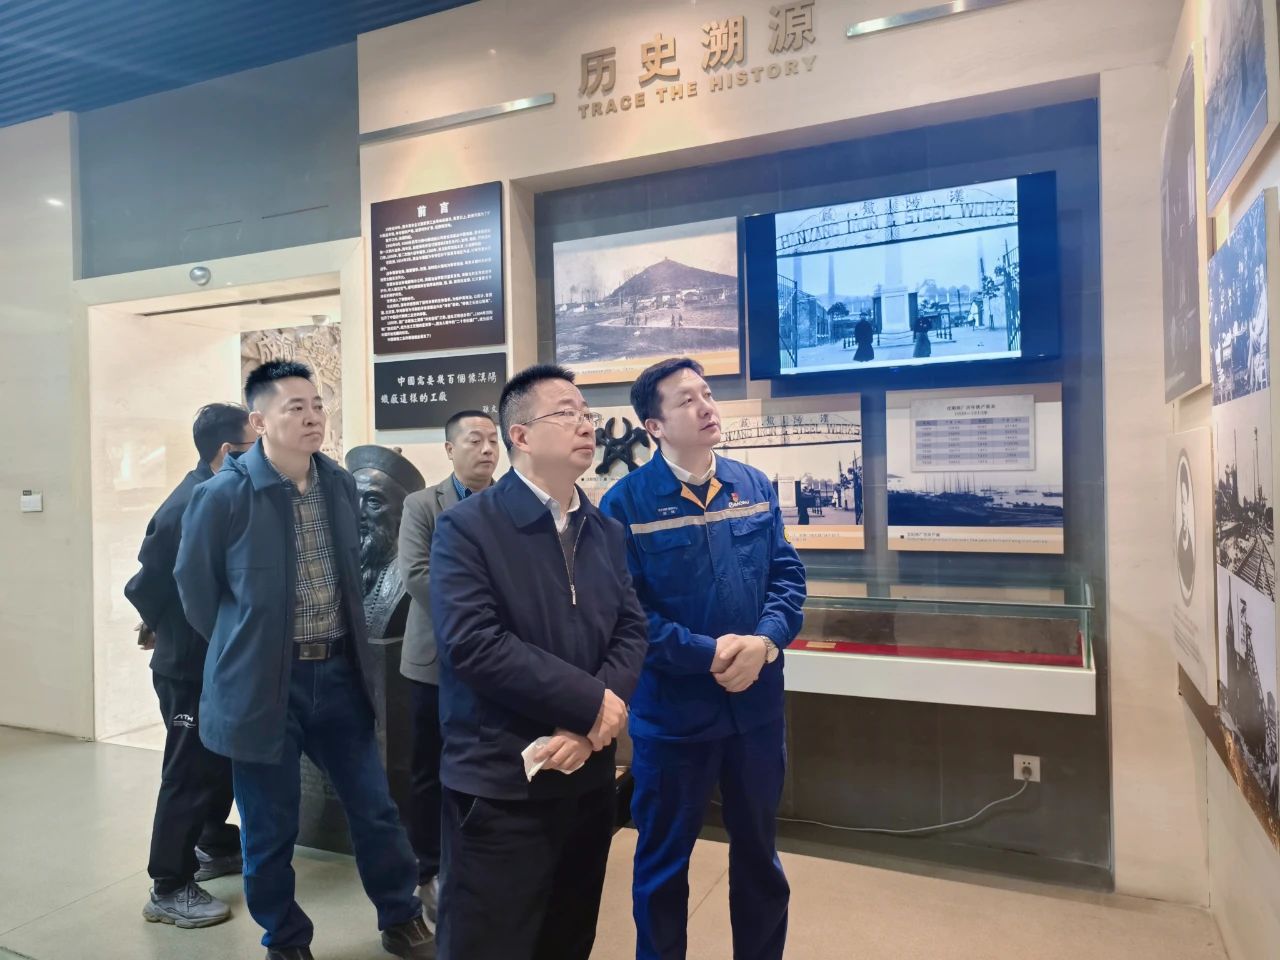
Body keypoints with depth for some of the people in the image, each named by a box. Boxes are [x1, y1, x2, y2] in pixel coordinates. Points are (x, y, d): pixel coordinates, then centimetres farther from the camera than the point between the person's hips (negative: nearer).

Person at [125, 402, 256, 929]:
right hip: (188, 666, -8)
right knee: (189, 772, 1)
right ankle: (169, 888, 15)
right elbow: (145, 585, -17)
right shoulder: (188, 508, -24)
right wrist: (171, 632, -3)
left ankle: (216, 845, 39)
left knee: (223, 758, 20)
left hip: (217, 660, 8)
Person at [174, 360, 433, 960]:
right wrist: (248, 650, 6)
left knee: (376, 808, 12)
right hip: (263, 682, -4)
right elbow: (195, 589, -2)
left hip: (338, 674, 4)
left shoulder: (340, 484, 2)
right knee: (270, 829, 11)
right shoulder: (223, 494, -13)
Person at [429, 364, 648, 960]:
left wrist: (590, 726, -14)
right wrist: (591, 703, -18)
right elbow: (473, 643, -20)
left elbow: (631, 632, 3)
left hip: (589, 778, 6)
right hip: (499, 785, -6)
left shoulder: (607, 532, 9)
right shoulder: (467, 526, -10)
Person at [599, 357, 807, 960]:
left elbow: (788, 574, 3)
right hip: (672, 709, -4)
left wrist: (764, 642, -15)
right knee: (663, 857, 15)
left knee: (759, 848, 22)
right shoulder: (626, 502, -11)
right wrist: (709, 653, -21)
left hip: (757, 703, 4)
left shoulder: (754, 486, 3)